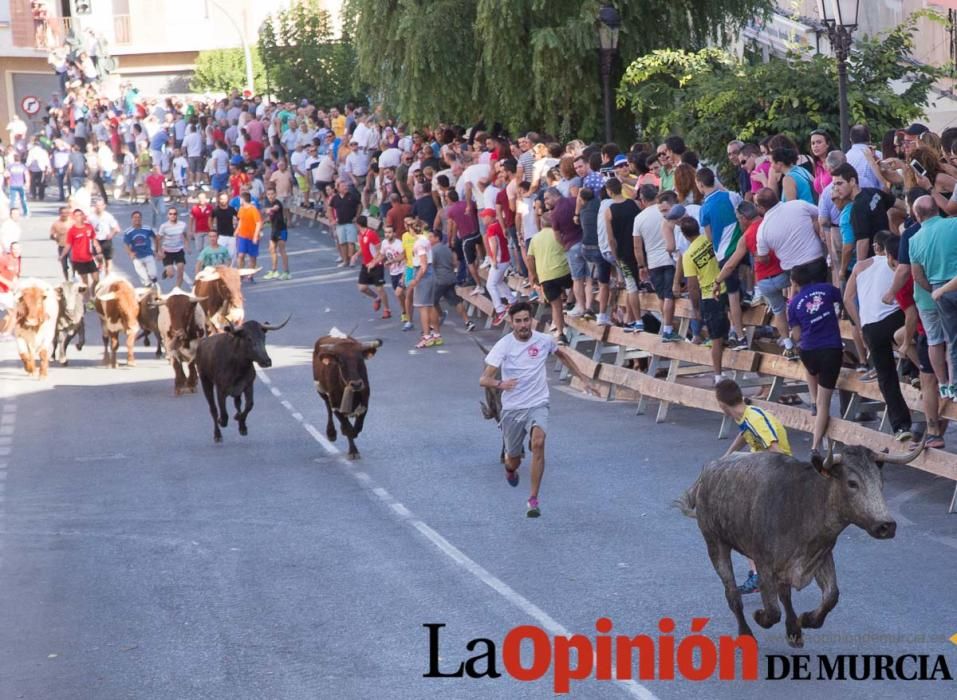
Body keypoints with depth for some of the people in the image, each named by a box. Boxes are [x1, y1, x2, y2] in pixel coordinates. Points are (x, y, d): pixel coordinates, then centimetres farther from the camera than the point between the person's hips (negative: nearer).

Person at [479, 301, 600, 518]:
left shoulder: (544, 341, -4)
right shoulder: (503, 346, -12)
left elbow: (562, 355, 21)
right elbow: (483, 380, -18)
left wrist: (583, 379, 20)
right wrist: (500, 384, -41)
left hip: (538, 405, 0)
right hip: (512, 408, 0)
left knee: (538, 443, -28)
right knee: (514, 460, 10)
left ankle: (533, 499, -20)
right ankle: (510, 468, 52)